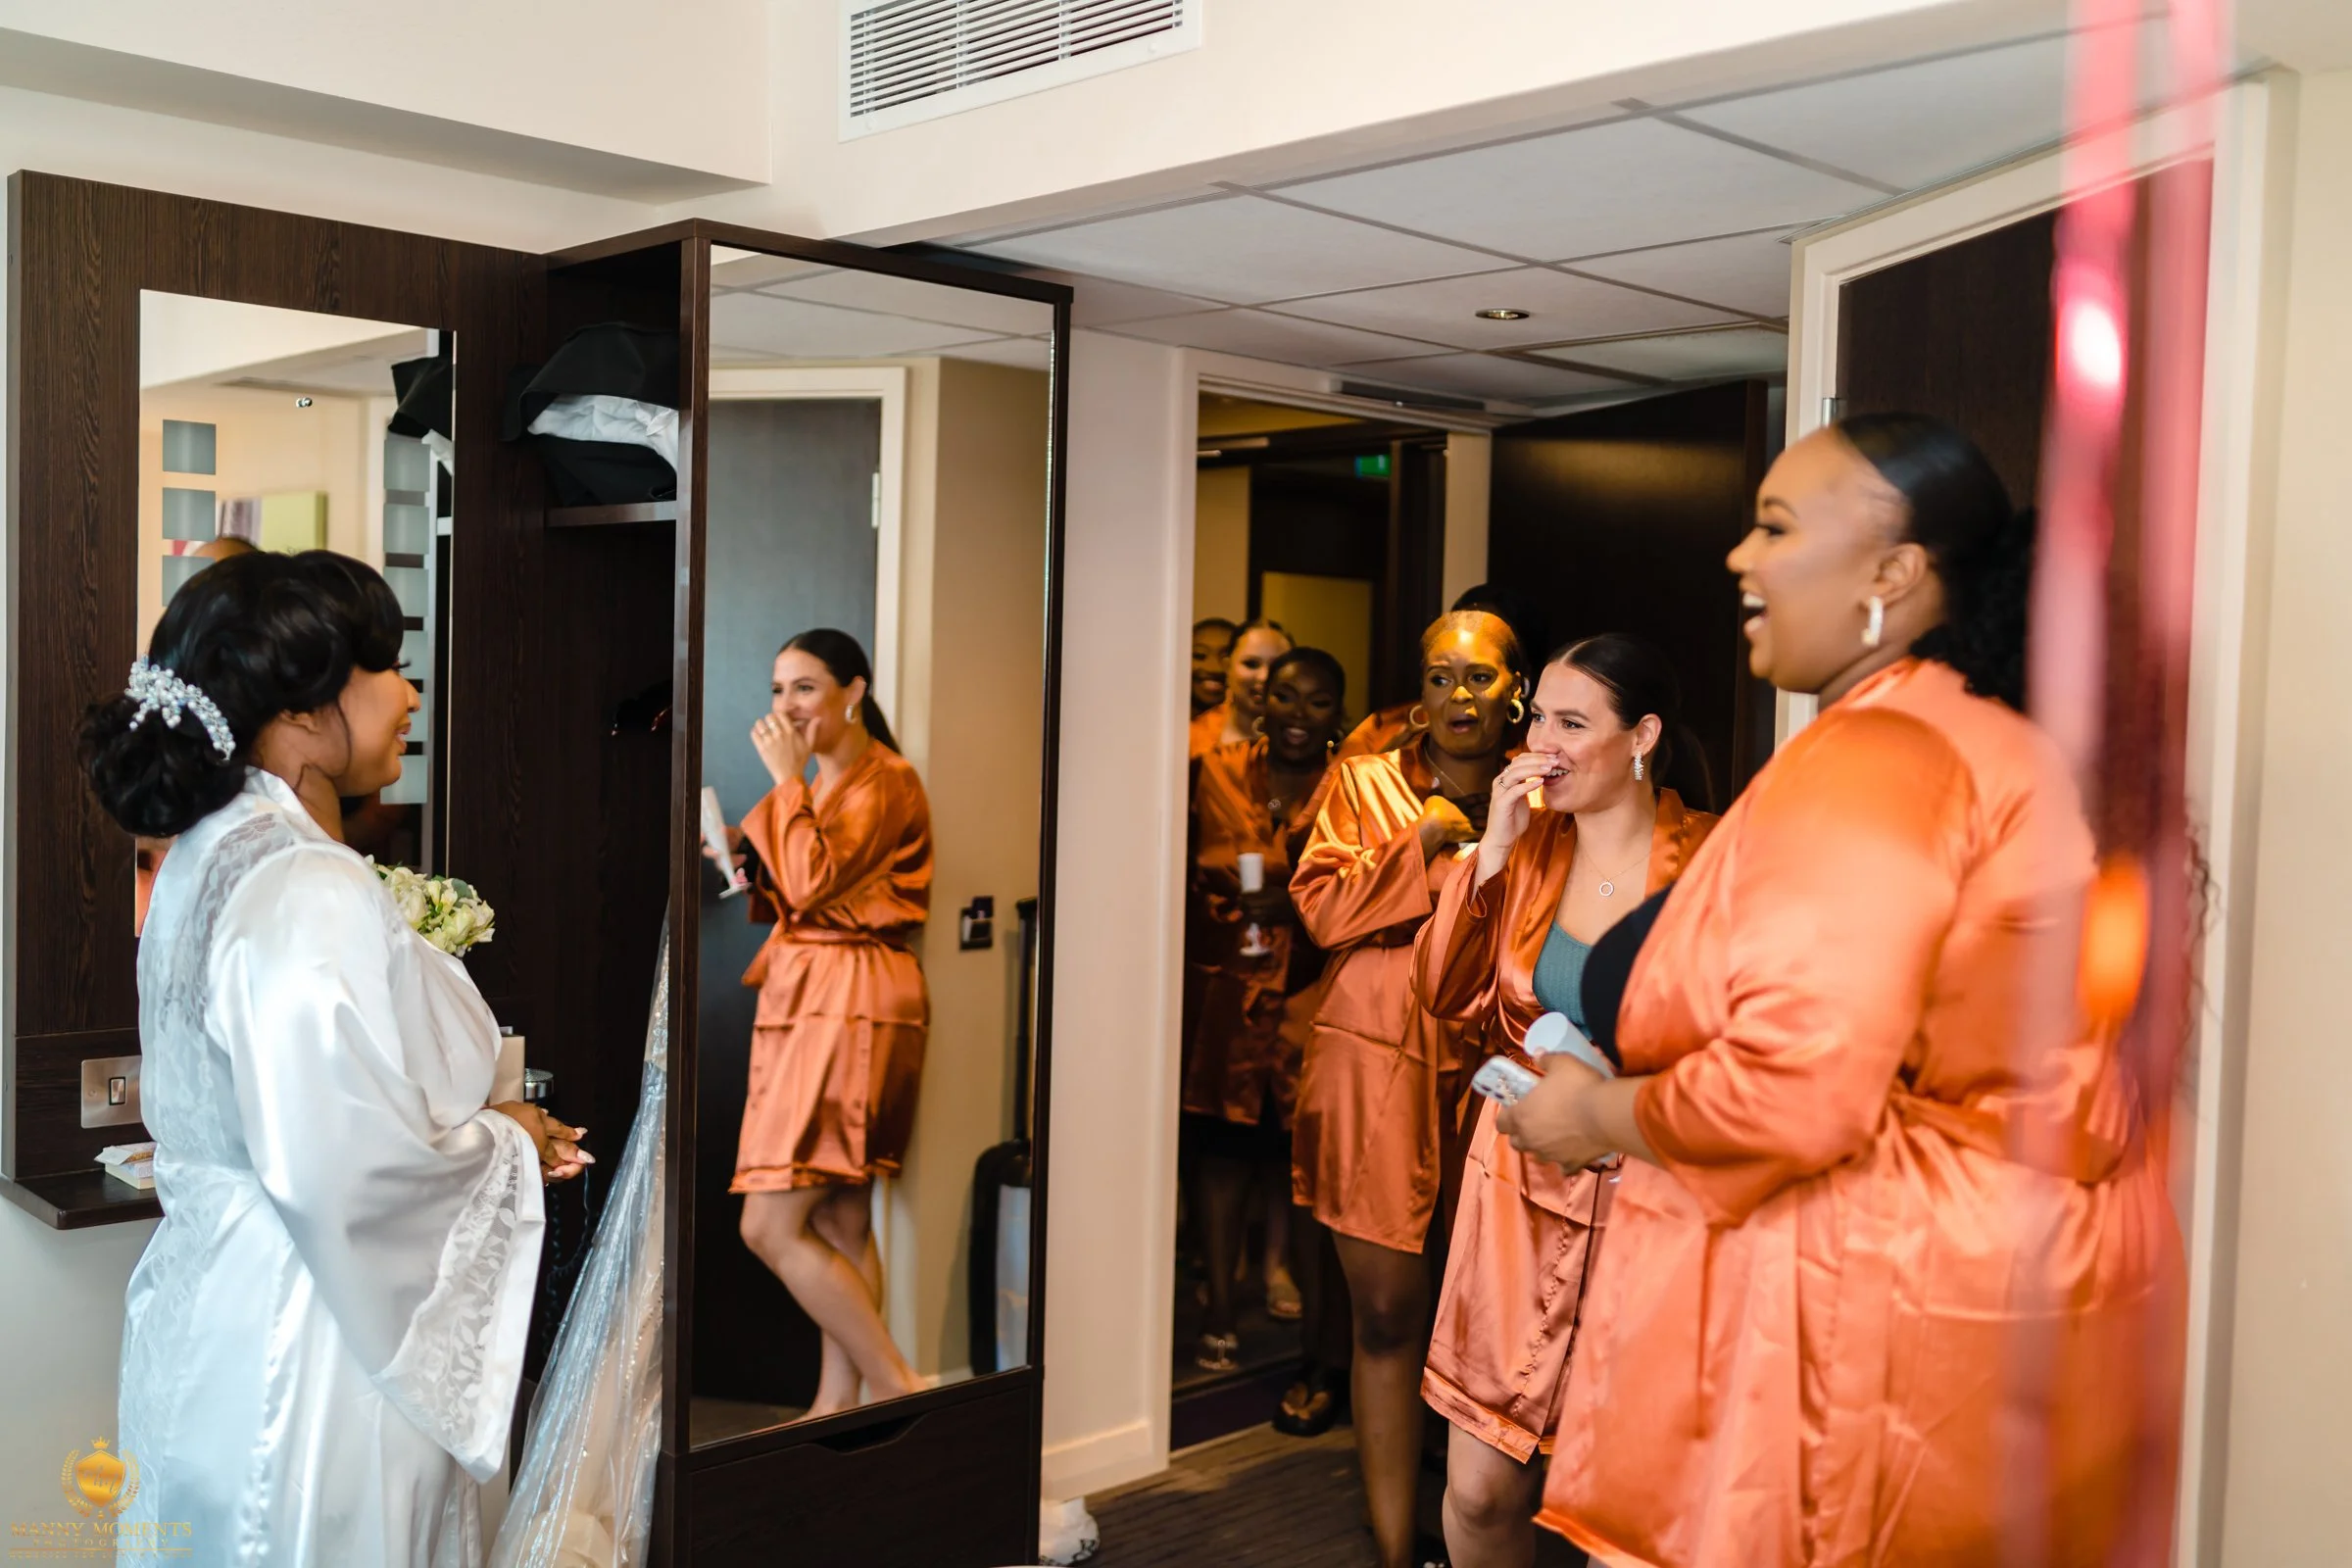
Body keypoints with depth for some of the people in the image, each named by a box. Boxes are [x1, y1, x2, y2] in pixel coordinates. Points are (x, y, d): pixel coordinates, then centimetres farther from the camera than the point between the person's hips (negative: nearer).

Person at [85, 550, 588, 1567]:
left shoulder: (215, 859, 7)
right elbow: (350, 1164, -29)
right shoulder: (310, 894, -24)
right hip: (305, 1351, -10)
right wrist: (505, 1148, -12)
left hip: (216, 1314, 10)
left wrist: (486, 1132, 10)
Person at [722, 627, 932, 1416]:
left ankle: (897, 1390, -4)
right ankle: (837, 1404, 16)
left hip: (853, 1001, -9)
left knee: (771, 1227, -12)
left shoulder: (886, 780, -9)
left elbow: (814, 883, -20)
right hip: (804, 995, 9)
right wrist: (744, 855, 6)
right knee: (840, 1224, 10)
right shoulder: (817, 785, 19)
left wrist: (788, 778, -12)